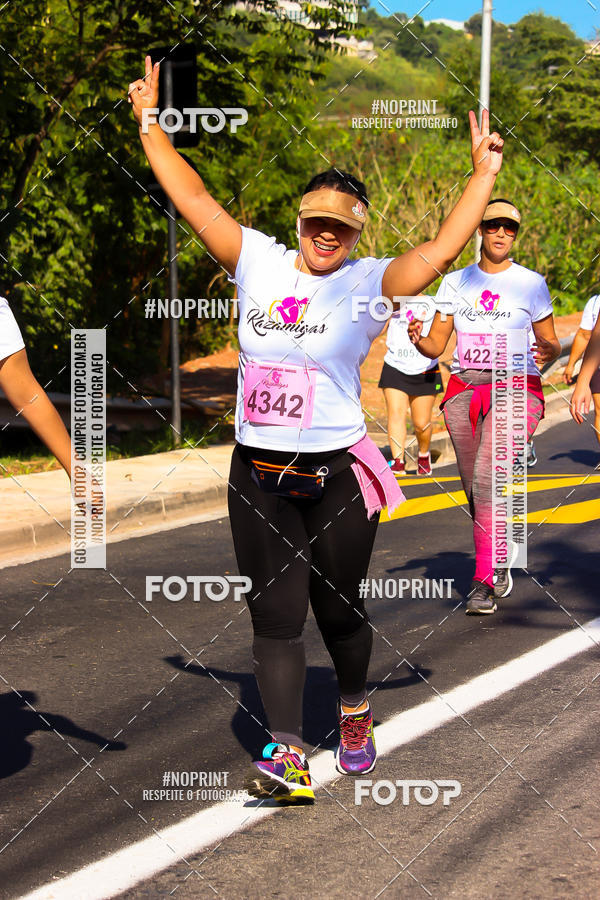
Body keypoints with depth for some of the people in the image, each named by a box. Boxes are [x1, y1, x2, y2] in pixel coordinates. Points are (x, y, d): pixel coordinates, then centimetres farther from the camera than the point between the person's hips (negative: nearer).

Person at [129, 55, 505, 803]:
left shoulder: (368, 283, -4)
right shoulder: (259, 262, 3)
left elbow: (443, 249, -15)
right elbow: (194, 201, 7)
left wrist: (484, 174, -15)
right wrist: (150, 124, 9)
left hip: (338, 477, -2)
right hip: (258, 476, 2)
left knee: (337, 608, 11)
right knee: (274, 614, 0)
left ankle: (354, 712, 39)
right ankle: (287, 756, -1)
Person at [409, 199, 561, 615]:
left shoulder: (531, 283, 4)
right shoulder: (455, 282, 11)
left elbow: (550, 343, 9)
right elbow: (436, 346, 10)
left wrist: (548, 351, -14)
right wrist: (418, 339, -13)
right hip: (464, 389, 4)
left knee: (487, 477, -23)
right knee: (476, 491, 4)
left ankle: (484, 580, -20)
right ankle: (499, 567, 27)